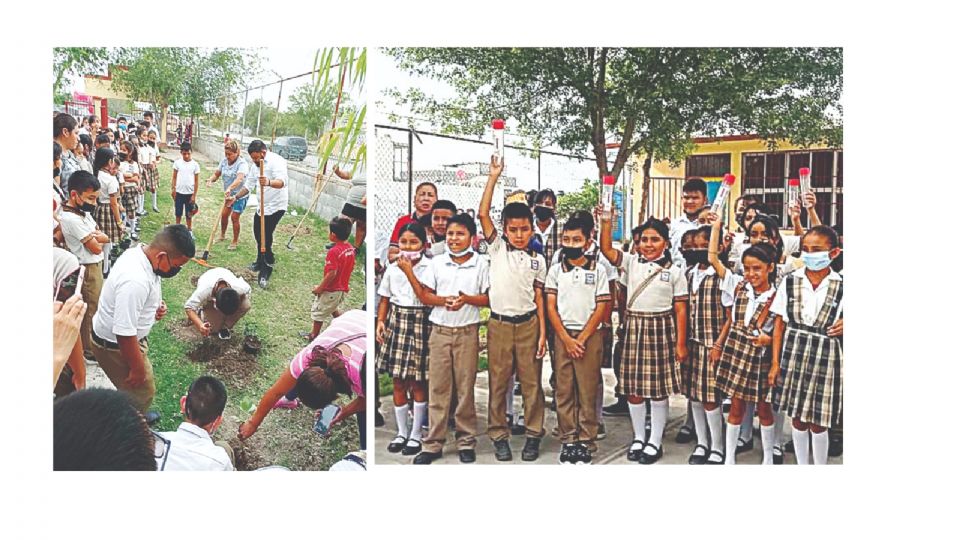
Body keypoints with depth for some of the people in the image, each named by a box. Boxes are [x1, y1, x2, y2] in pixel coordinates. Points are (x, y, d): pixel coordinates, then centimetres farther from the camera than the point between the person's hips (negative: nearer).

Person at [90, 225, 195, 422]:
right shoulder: (135, 280, -39)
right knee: (142, 391, 9)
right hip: (116, 345, -9)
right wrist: (137, 369, -21)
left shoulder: (141, 252, -9)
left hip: (128, 334, 9)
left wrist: (156, 304, -4)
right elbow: (124, 333, -33)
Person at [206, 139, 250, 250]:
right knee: (224, 215, 12)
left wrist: (230, 188, -58)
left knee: (234, 217, -4)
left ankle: (235, 241, 12)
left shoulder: (242, 164, -25)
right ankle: (222, 235, 35)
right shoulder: (224, 161, -3)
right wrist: (211, 179, -26)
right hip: (229, 194, 7)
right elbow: (217, 173, -1)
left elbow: (239, 179, -42)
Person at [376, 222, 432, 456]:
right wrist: (380, 321, 0)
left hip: (420, 324, -4)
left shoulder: (430, 268, -7)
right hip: (396, 322, 4)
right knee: (398, 382, 9)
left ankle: (416, 434, 19)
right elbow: (385, 298, 10)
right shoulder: (392, 268, 7)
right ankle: (401, 432, 23)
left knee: (418, 382, 5)